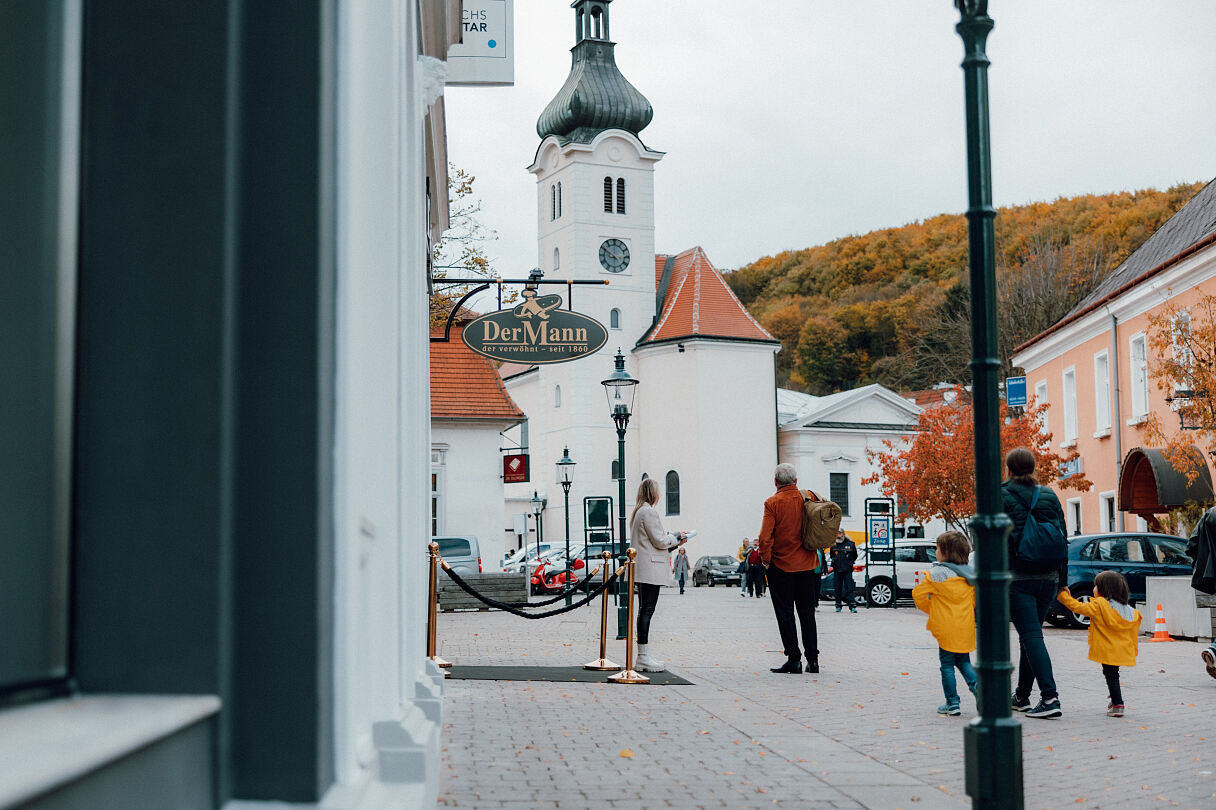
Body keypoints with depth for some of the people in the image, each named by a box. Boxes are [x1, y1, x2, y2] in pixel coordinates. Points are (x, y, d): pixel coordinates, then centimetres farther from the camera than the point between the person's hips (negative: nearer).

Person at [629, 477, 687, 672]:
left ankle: (643, 655, 13)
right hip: (650, 568, -10)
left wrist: (674, 542, 17)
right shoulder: (649, 511, -13)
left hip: (641, 569, 10)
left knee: (644, 610, 11)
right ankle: (644, 656, -11)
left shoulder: (637, 511, 19)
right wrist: (676, 539, 4)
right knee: (647, 610, -10)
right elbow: (659, 541, -14)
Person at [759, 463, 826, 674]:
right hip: (807, 565, 4)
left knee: (785, 614, 3)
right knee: (807, 613, 12)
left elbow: (765, 537, -18)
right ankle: (812, 660, 12)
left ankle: (794, 659, 0)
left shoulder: (773, 503, -12)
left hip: (781, 565, -4)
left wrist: (766, 560, -5)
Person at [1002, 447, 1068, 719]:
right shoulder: (1049, 497, 10)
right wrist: (1062, 579, 18)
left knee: (1031, 636, -6)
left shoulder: (1003, 496, -5)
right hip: (1048, 578, 6)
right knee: (1030, 634, 15)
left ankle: (1050, 698, -16)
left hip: (1018, 578, -5)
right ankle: (1021, 696, 24)